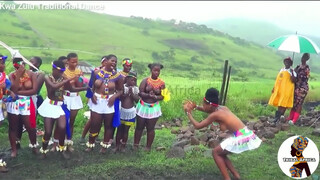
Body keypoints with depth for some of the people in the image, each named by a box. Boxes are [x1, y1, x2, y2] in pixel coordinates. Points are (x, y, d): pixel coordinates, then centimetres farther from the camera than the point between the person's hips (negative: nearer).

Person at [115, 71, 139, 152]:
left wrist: (131, 92, -18)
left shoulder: (135, 88, -2)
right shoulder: (122, 87, -7)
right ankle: (117, 146, 18)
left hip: (130, 112, 1)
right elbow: (119, 97, -12)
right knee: (119, 129, 7)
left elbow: (137, 100, -8)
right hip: (121, 110, -1)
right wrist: (127, 93, -23)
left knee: (126, 130, 8)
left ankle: (123, 146, 20)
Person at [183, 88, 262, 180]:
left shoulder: (215, 115, -11)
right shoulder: (222, 108, 12)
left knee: (216, 152, 7)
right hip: (246, 135, 9)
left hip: (242, 137, -9)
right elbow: (211, 110, 35)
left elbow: (197, 126, -2)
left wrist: (188, 113, 8)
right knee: (220, 153, 21)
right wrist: (196, 107, 26)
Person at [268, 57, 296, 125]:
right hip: (279, 89, 6)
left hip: (286, 90, -6)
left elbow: (293, 81, -14)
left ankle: (277, 119, -6)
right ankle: (277, 118, 17)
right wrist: (274, 88, 15)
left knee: (282, 105, -6)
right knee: (279, 104, 9)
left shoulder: (292, 71, -2)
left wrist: (292, 73, -23)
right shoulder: (282, 70, 16)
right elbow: (277, 79, 18)